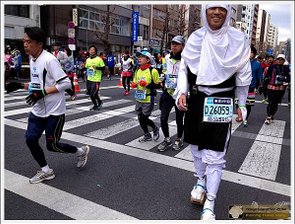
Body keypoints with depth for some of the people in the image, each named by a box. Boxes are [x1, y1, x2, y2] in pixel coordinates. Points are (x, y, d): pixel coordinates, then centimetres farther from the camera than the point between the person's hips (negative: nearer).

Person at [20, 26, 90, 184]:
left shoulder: (49, 60, -19)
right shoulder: (32, 59, 8)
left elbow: (66, 83, -22)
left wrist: (43, 92, -26)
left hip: (54, 112, -8)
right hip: (37, 111, 8)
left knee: (52, 146, 2)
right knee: (30, 139, 3)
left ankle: (81, 151, 28)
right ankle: (46, 171, 22)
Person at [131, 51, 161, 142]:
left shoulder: (153, 71, -11)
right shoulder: (138, 71, 10)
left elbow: (158, 85, -10)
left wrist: (147, 85, -23)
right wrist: (133, 84, 0)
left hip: (148, 99, -7)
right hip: (139, 99, 7)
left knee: (144, 118, -4)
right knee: (140, 118, 11)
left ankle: (155, 128, 26)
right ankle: (147, 135, 29)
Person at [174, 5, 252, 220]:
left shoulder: (237, 38, -2)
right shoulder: (195, 37, 5)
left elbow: (243, 75, 3)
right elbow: (184, 67, 9)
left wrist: (241, 105, 6)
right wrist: (182, 92, -6)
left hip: (221, 102, -3)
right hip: (196, 99, 4)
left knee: (215, 154, -4)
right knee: (196, 146, 16)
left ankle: (209, 204, 9)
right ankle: (201, 181, 40)